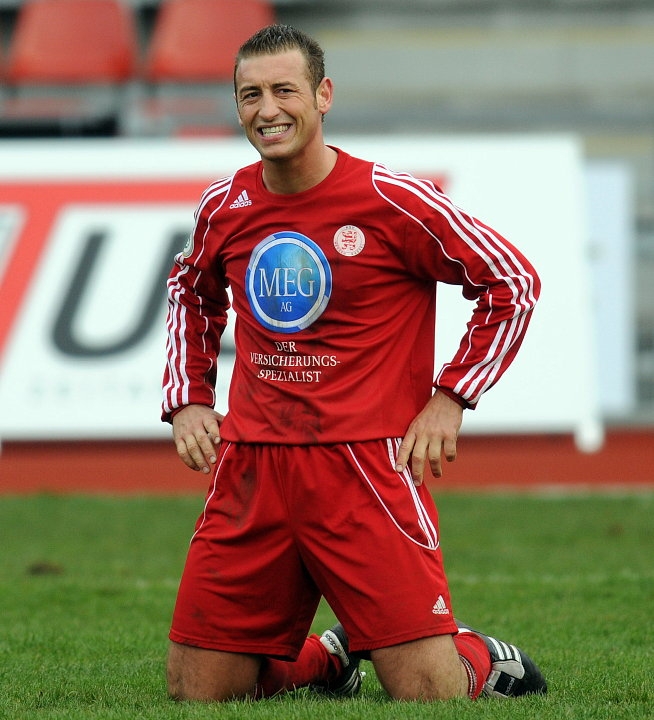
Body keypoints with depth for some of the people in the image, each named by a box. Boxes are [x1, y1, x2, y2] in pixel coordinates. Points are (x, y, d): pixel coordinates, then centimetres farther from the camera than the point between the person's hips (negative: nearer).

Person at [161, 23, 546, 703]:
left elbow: (513, 283, 0)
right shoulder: (225, 207, 7)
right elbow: (191, 293, 30)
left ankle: (481, 660, 22)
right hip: (250, 465, 4)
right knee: (197, 694, 1)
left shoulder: (391, 201, -7)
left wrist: (449, 398, -4)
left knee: (430, 696, -13)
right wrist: (186, 399, 17)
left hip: (365, 461, -4)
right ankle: (329, 658, 29)